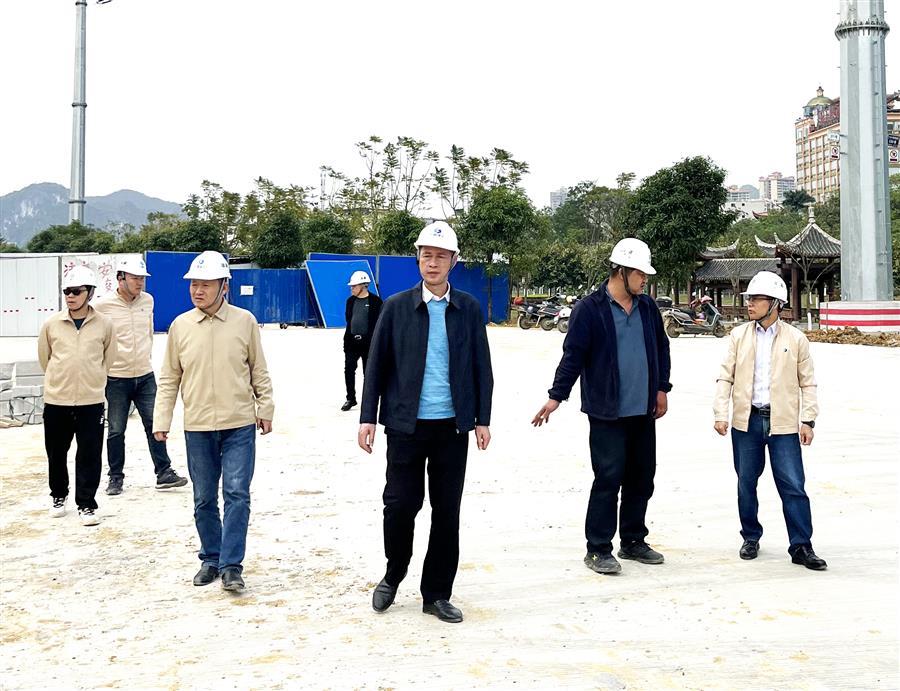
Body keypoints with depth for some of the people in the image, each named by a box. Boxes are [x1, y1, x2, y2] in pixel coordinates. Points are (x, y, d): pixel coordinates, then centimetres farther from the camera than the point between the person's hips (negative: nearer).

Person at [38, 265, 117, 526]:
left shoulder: (104, 325, -4)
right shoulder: (51, 324, -1)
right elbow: (44, 358, 12)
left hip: (91, 401, -2)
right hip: (56, 401, 2)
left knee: (89, 457, 1)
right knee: (56, 453, 15)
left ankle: (86, 505, 12)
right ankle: (58, 497, 34)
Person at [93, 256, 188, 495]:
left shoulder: (147, 300, 3)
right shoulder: (102, 305, -11)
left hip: (145, 376, 4)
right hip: (116, 379, -3)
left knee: (155, 424, 4)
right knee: (116, 430, 7)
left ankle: (164, 473, 12)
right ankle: (116, 477, 20)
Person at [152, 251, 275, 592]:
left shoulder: (244, 321, -3)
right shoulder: (180, 325, 1)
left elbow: (259, 371, 5)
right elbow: (169, 378, 7)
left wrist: (265, 409, 5)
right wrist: (161, 420, 3)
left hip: (240, 425, -2)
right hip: (197, 427, 2)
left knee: (237, 494, -6)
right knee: (204, 499, 11)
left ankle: (231, 565, 1)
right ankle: (211, 558, 27)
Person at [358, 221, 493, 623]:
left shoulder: (469, 309, 6)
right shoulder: (397, 307, 2)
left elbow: (481, 367, 8)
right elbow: (377, 365, 2)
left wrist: (482, 419, 4)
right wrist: (368, 417, -2)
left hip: (453, 426, 2)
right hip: (406, 424, -1)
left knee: (447, 512, 6)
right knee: (401, 504, -1)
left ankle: (437, 594, 20)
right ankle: (393, 577, 25)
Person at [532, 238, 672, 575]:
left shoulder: (647, 307, 10)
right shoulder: (589, 309, -8)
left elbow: (661, 347, 20)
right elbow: (573, 355, -10)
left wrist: (661, 388, 16)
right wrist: (556, 396, -14)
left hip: (643, 410, 7)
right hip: (607, 412, -6)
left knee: (642, 478, 12)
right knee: (608, 479, -4)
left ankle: (633, 542, 27)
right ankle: (598, 549, 8)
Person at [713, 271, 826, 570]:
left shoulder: (796, 339, 0)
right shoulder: (739, 335, 4)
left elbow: (808, 383, 3)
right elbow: (725, 377, 3)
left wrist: (808, 420, -3)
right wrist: (720, 413, -5)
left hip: (784, 423, -2)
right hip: (746, 421, 2)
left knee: (793, 486, -3)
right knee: (746, 484, 11)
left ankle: (801, 546, 7)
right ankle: (751, 538, 27)